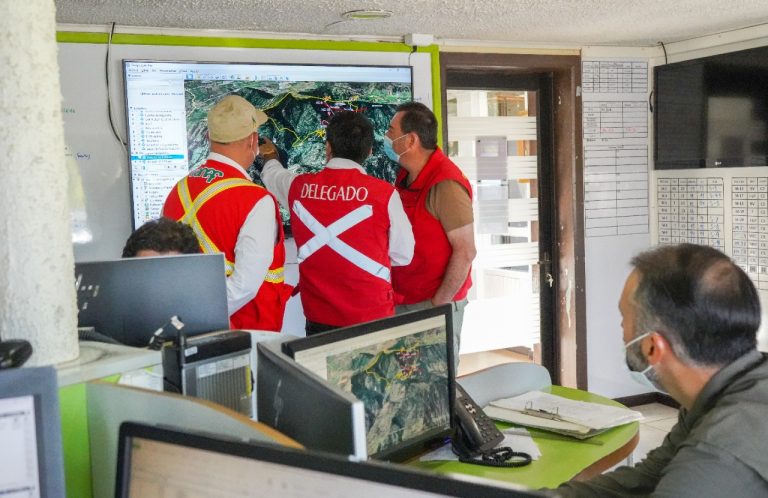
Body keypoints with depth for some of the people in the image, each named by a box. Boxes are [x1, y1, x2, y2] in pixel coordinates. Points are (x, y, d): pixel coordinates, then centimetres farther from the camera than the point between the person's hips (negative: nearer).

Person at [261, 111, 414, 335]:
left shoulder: (299, 186, -3)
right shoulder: (383, 193, -13)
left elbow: (273, 175, 21)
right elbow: (403, 255, -5)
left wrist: (270, 158, 43)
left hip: (318, 318, 3)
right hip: (371, 317, -2)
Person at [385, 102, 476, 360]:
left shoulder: (445, 184, -19)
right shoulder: (407, 176, 8)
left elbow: (465, 252, -20)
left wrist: (439, 304, -17)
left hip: (436, 303, -8)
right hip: (403, 300, 8)